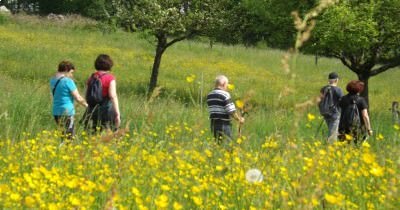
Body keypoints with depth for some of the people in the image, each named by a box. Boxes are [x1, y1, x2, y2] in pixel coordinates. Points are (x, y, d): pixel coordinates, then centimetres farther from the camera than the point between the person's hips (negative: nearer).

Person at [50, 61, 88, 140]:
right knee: (69, 136, -4)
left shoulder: (53, 80, 9)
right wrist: (87, 105, 4)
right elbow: (78, 98, -10)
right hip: (67, 113, -8)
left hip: (56, 112, 8)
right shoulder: (68, 81, -13)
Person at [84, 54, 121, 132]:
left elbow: (87, 96, 11)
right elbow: (113, 96, -17)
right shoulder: (110, 78, -9)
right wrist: (118, 114, -18)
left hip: (94, 111, 5)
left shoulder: (92, 77, 7)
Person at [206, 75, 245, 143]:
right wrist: (239, 119, 1)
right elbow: (231, 111, -15)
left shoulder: (209, 95, 9)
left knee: (217, 143, 12)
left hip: (213, 124, 7)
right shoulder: (225, 95, -13)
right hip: (224, 124, -7)